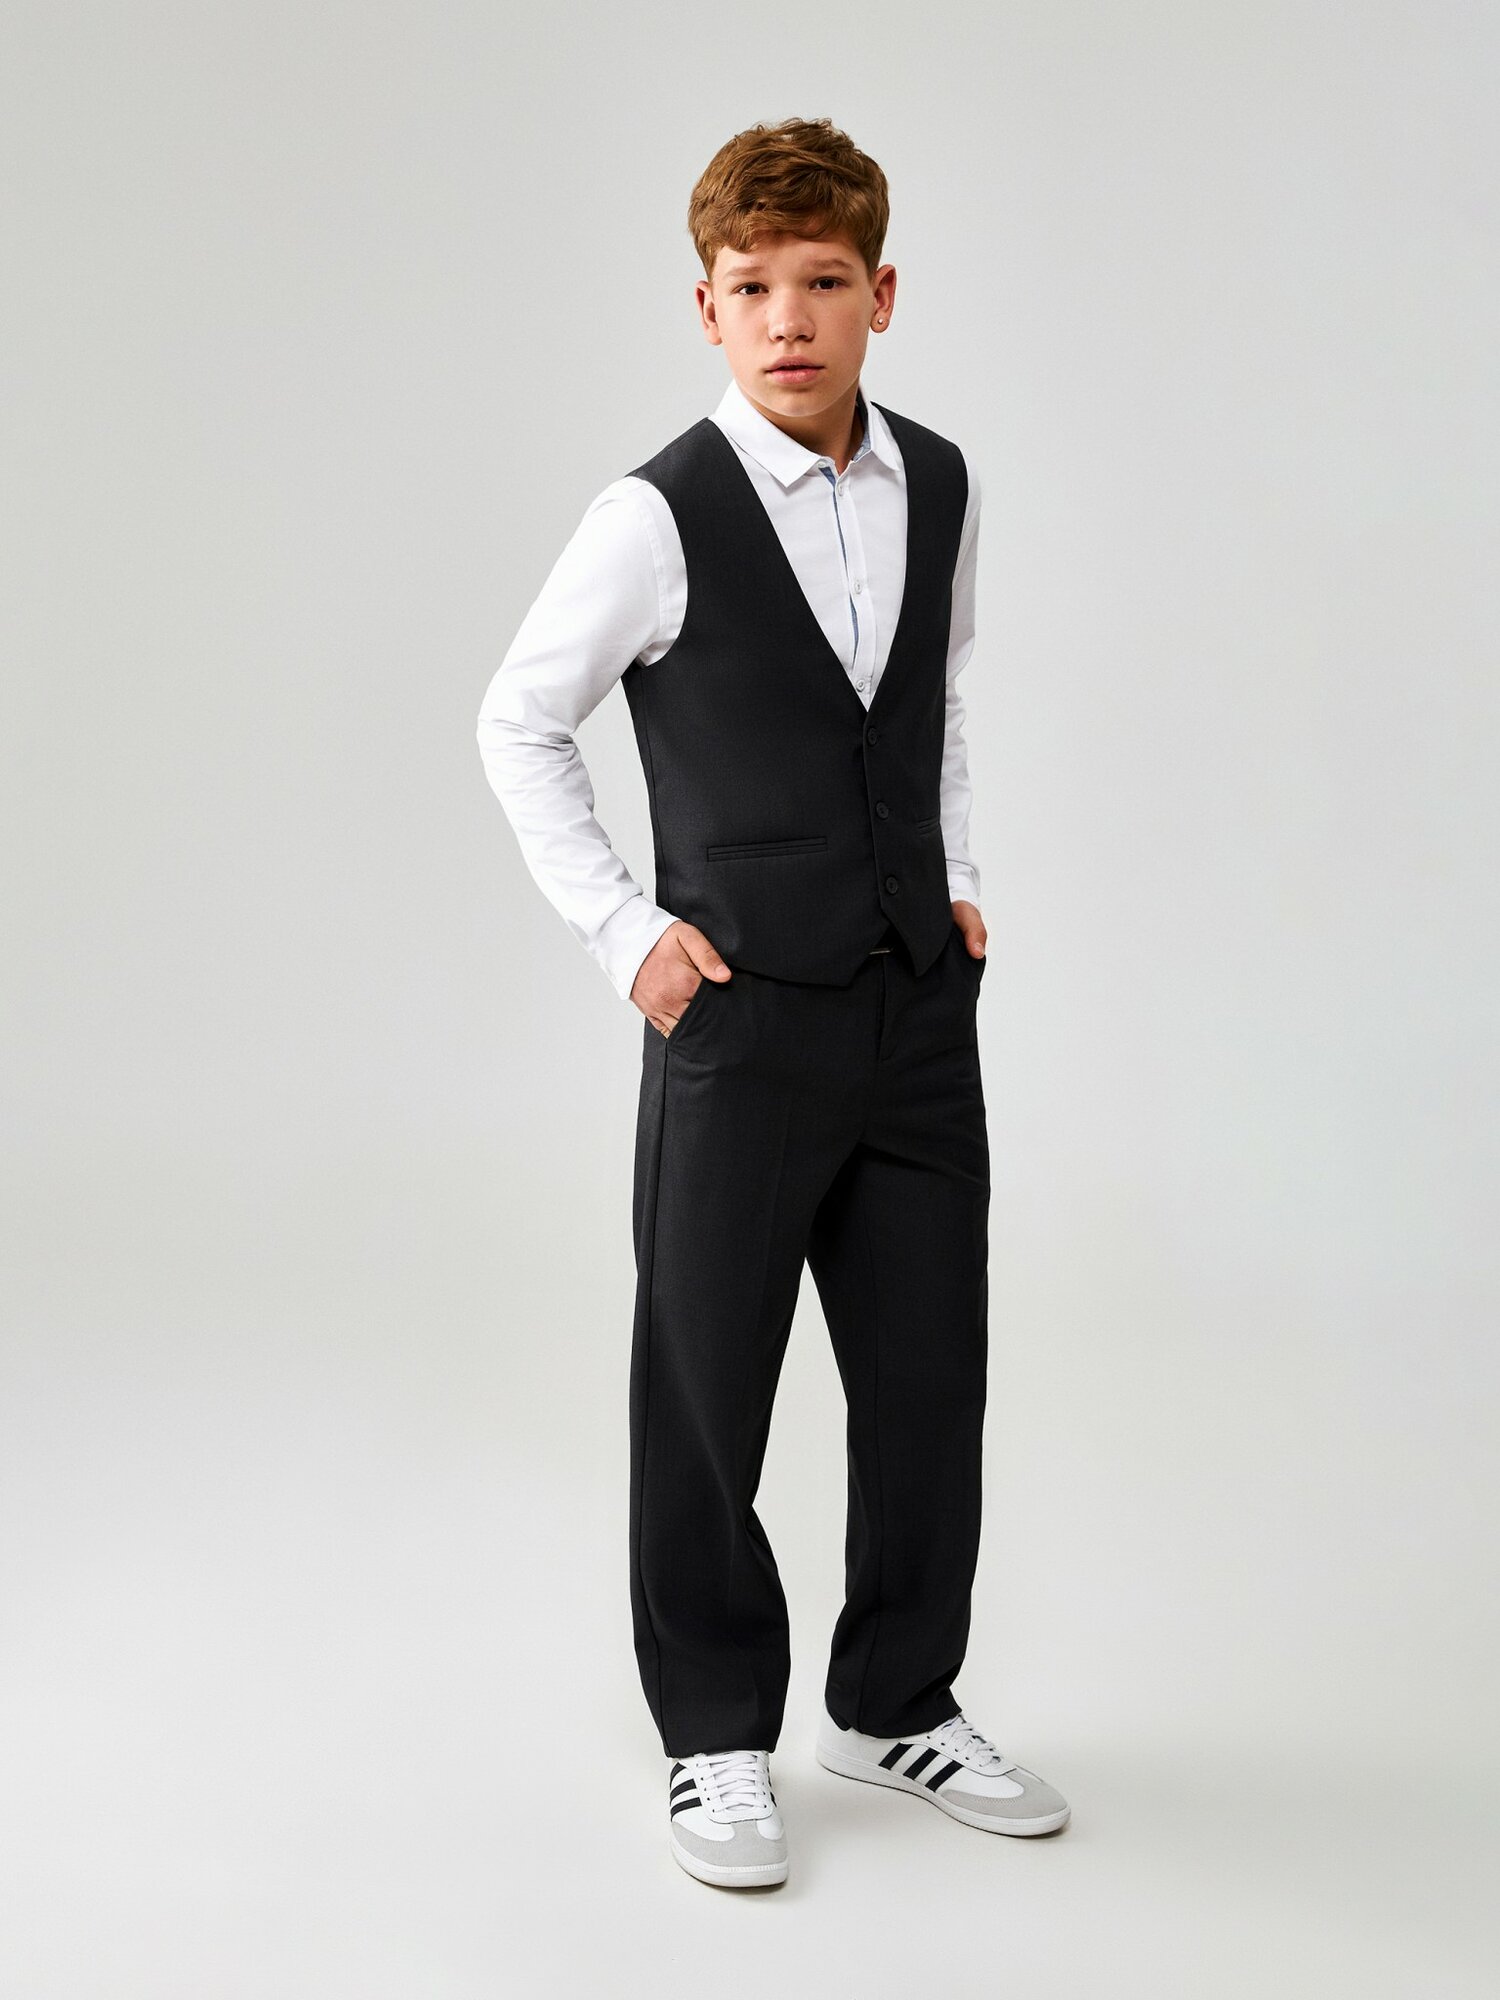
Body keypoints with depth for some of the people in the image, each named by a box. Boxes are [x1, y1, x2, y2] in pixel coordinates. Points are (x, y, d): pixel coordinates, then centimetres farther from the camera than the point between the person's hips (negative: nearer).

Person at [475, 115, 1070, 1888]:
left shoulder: (941, 488, 3)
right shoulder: (659, 517, -12)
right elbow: (518, 725, -2)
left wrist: (958, 875, 12)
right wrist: (622, 931, -6)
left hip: (920, 1008, 5)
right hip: (743, 1018, -4)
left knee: (930, 1382, 12)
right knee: (704, 1400, 6)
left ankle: (898, 1703, 30)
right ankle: (716, 1737, 23)